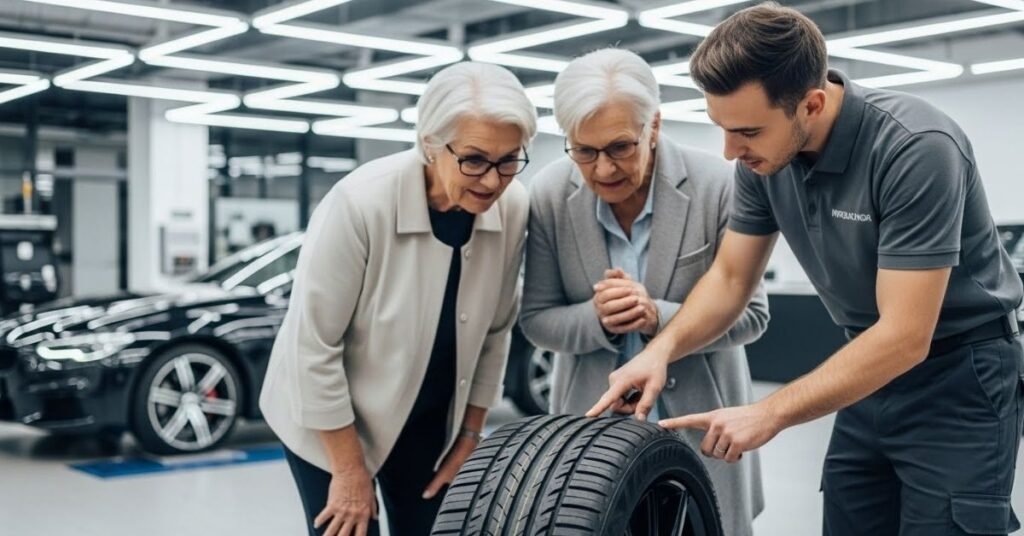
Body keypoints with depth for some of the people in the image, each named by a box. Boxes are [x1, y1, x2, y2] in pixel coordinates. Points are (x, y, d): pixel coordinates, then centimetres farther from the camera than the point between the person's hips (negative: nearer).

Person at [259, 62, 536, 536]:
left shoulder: (513, 209, -15)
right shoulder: (360, 202, -28)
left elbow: (495, 332, -1)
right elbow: (314, 345, -22)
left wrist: (470, 434, 3)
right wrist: (349, 471, -16)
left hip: (428, 414, 4)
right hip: (330, 415, -4)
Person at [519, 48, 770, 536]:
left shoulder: (718, 186, -17)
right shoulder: (549, 195, -11)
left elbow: (749, 314, -10)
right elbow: (536, 318, -3)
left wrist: (658, 316, -27)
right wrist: (597, 319, -24)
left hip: (699, 414, -1)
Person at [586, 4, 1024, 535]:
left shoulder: (917, 148, -28)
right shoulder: (764, 157, -9)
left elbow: (906, 337, -30)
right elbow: (730, 278, 1)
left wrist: (769, 413, -28)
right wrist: (663, 347, -17)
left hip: (959, 378, -6)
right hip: (872, 374, 6)